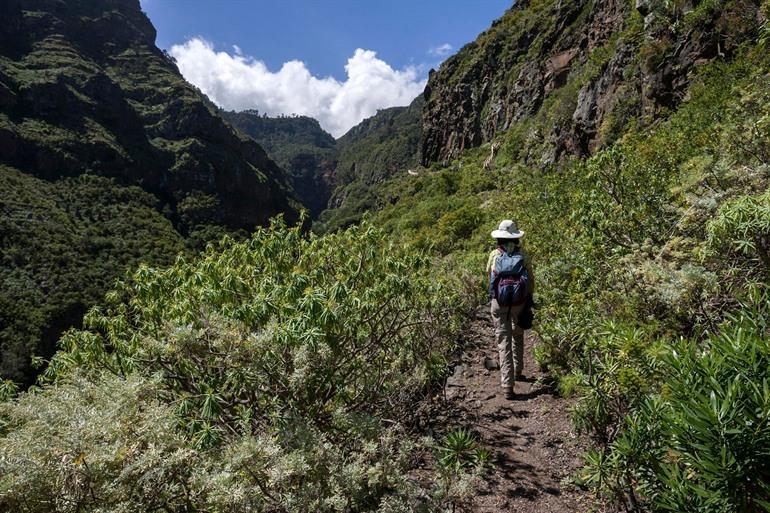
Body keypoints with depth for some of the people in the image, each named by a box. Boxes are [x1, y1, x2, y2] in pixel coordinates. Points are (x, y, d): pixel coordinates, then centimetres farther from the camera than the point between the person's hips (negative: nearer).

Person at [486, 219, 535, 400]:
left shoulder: (494, 255, -3)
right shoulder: (523, 255, -3)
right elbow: (531, 279, 1)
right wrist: (529, 299, 14)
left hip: (499, 303, -1)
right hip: (519, 302, 1)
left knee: (503, 341, 1)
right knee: (518, 336, 24)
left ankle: (507, 385, -6)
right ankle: (517, 371, 38)